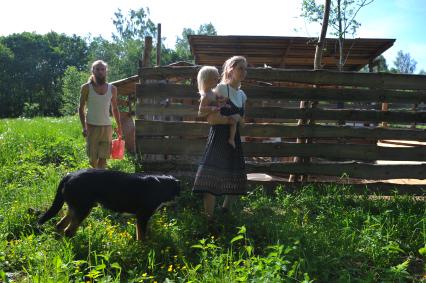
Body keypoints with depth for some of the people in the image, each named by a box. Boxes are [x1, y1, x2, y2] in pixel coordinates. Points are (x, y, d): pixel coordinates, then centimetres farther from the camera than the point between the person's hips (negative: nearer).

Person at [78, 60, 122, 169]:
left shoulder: (112, 89, 6)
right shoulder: (86, 88, -1)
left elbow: (115, 109, 16)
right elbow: (81, 108, 2)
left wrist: (119, 126, 11)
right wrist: (84, 127, -8)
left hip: (107, 127, 2)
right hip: (92, 126, -2)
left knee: (103, 158, -3)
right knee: (93, 159, 3)